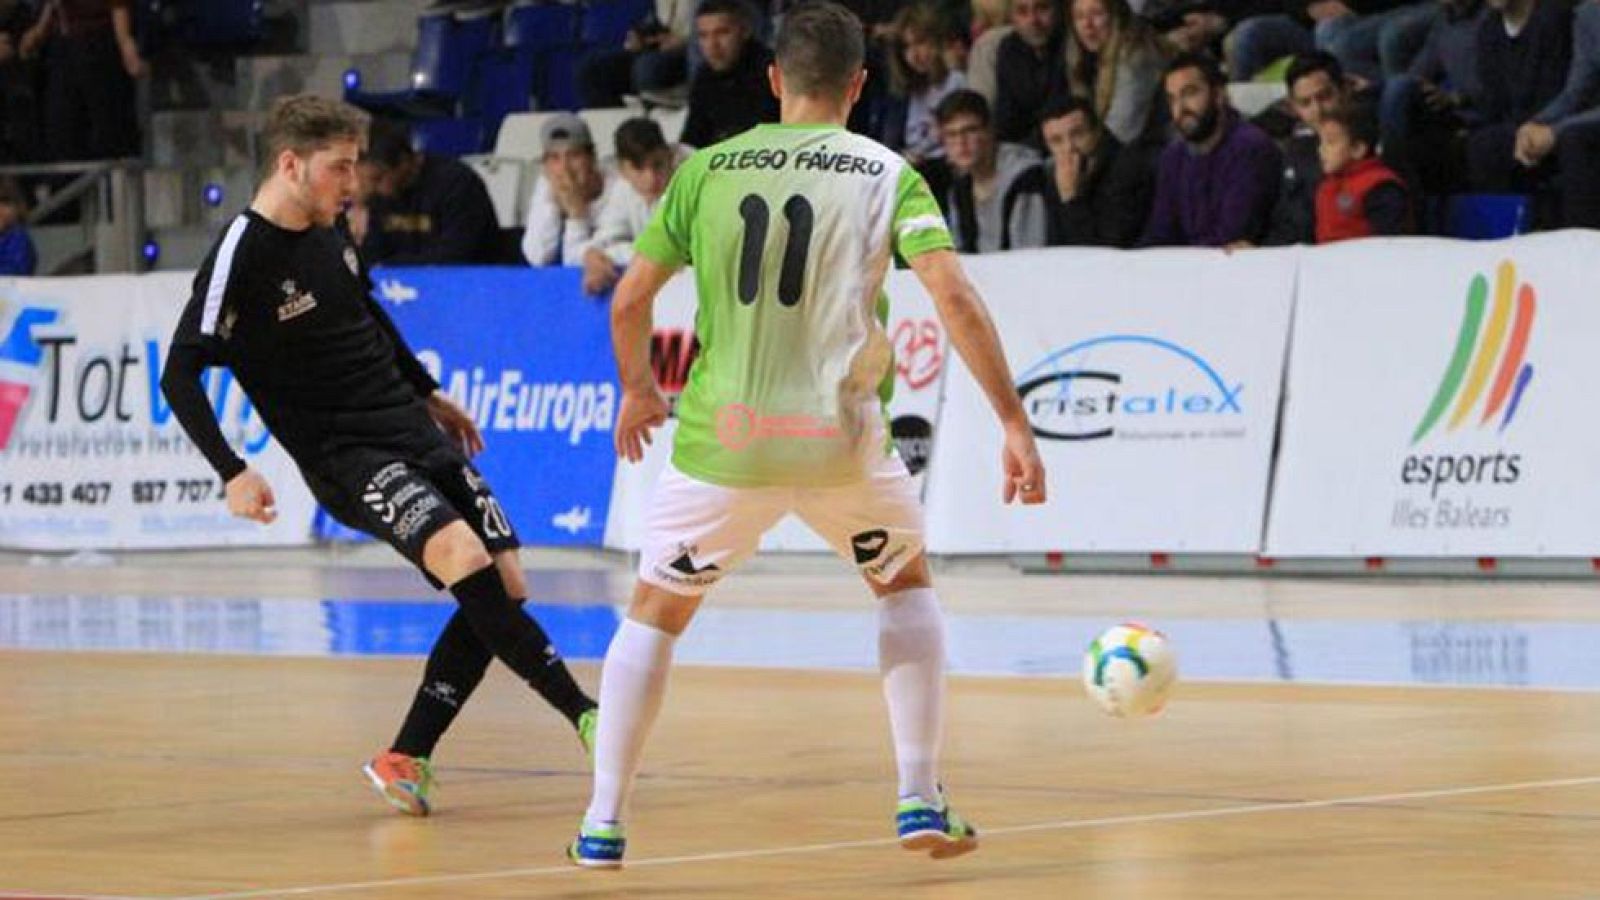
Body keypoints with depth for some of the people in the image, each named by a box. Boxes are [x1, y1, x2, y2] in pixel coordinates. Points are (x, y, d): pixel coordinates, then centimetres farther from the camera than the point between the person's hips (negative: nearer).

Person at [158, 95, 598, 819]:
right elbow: (180, 375, -17)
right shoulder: (240, 256, -15)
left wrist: (427, 392, 32)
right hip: (346, 455, -8)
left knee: (504, 588, 0)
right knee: (464, 557, -28)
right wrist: (232, 473, -27)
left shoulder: (330, 226, 8)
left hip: (413, 428, 8)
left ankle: (405, 760, 7)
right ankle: (582, 713, -24)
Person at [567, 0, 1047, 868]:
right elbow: (953, 296, -10)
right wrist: (1014, 423, -8)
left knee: (654, 613, 19)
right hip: (839, 438, 0)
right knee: (906, 584, 25)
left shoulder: (707, 169, 6)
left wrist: (636, 390, 27)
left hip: (722, 437, 0)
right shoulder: (885, 174, 2)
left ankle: (603, 821, 14)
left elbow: (629, 299, 8)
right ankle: (920, 799, 16)